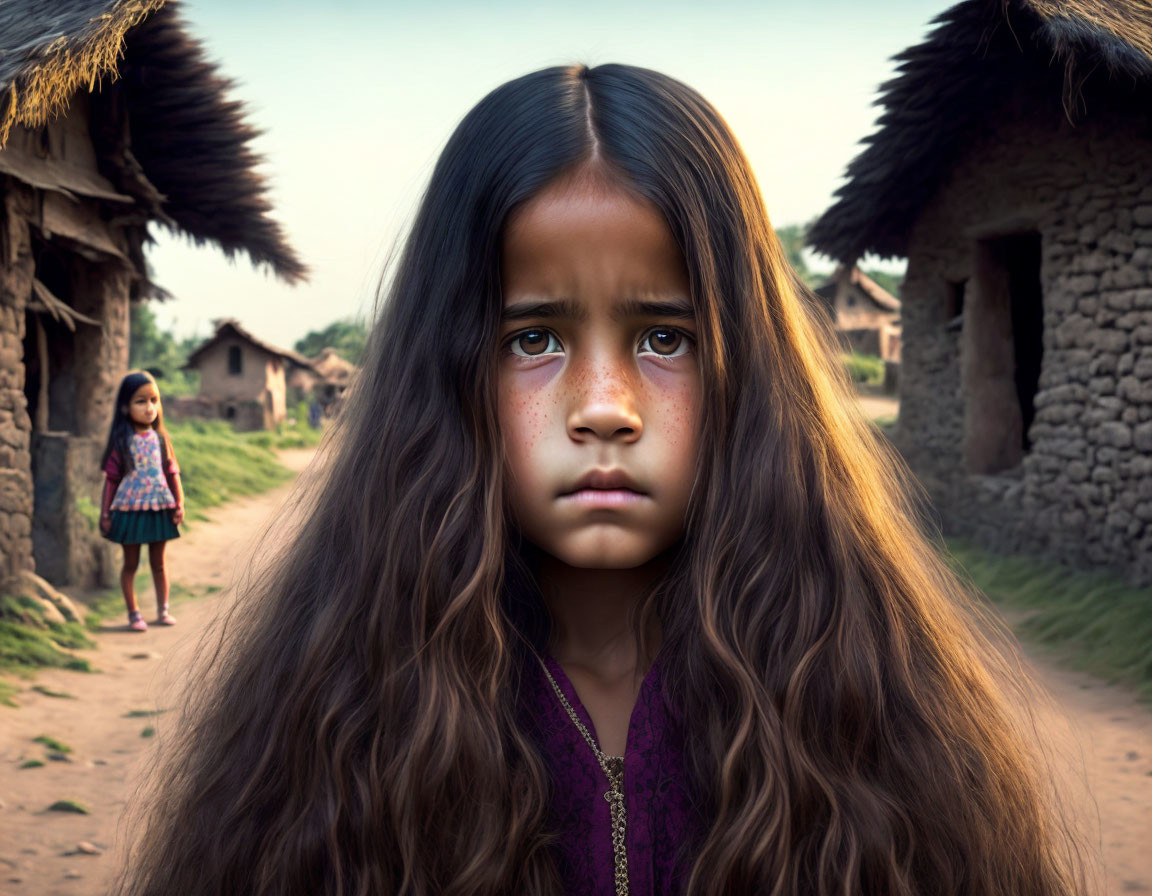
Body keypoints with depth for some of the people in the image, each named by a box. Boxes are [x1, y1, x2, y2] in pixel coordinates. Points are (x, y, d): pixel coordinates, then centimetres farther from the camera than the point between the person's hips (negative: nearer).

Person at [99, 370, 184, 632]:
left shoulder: (160, 439, 1)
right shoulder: (122, 442, -8)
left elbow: (172, 473, 5)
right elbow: (111, 479, -4)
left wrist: (179, 505, -1)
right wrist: (105, 514, -5)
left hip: (159, 509, 3)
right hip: (130, 510, -3)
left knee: (158, 562, 13)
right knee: (131, 563, 7)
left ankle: (163, 609, 24)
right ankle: (133, 613, 14)